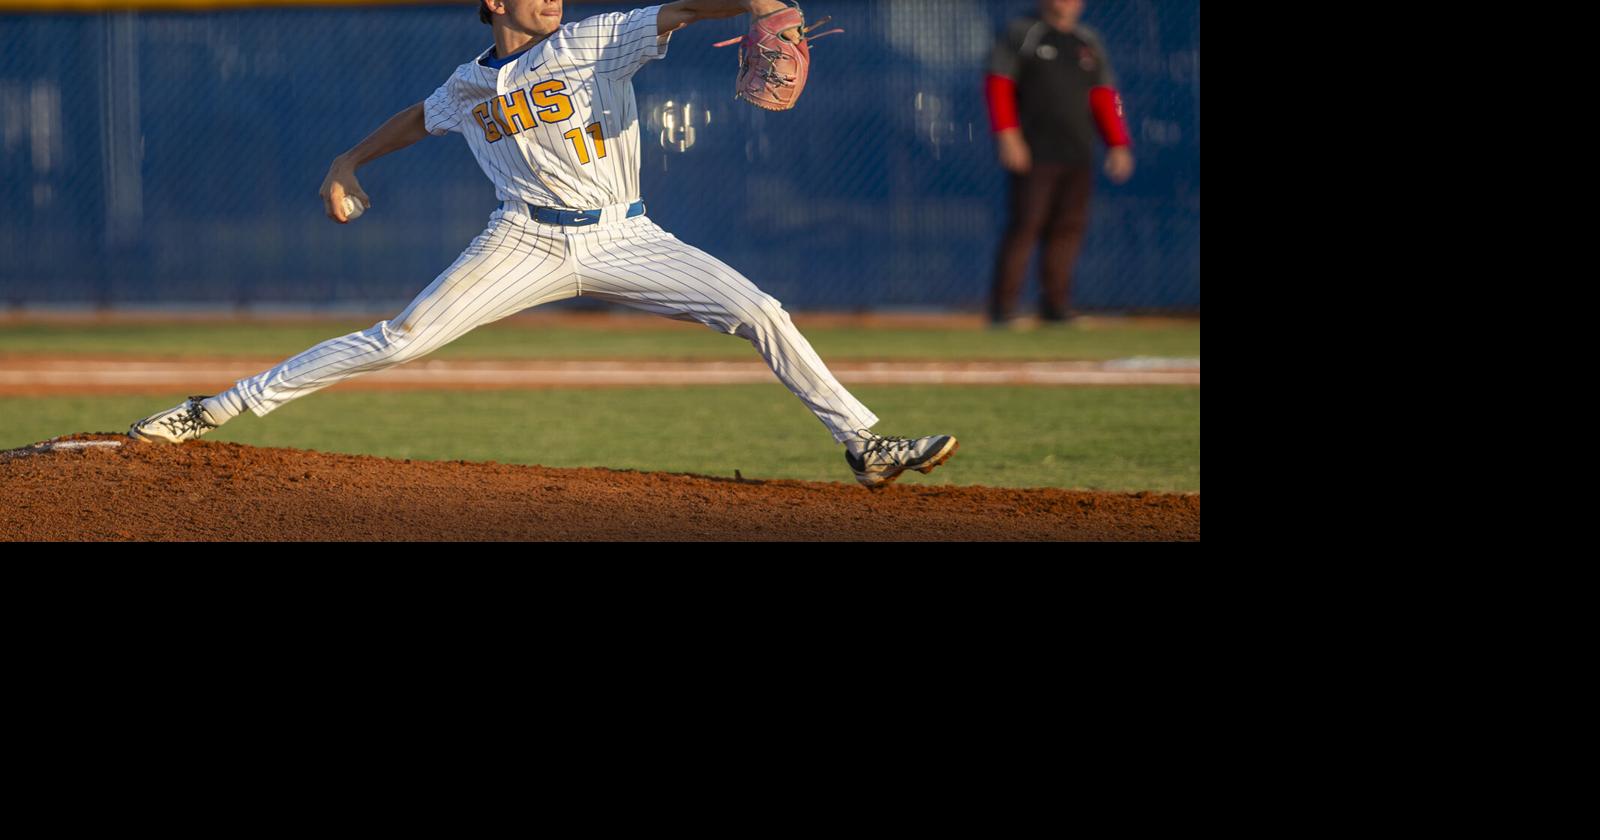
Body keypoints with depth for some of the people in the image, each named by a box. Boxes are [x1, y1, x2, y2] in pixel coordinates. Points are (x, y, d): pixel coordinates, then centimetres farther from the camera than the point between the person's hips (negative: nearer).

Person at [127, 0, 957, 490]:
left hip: (622, 240, 0)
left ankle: (863, 443, -5)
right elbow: (419, 119, 28)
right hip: (527, 242, 0)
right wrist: (348, 163, 26)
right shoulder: (468, 88, 6)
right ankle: (216, 409, -3)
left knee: (760, 312, -14)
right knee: (399, 339, -8)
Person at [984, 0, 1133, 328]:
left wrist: (1118, 145, 7)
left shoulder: (1089, 43, 16)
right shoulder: (1021, 35, 2)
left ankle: (1055, 305, 10)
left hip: (1078, 155, 5)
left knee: (1069, 226, 3)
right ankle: (1002, 309, -9)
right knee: (1025, 224, -11)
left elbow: (1104, 97, 16)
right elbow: (998, 85, -4)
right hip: (1035, 153, -5)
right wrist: (1007, 135, -15)